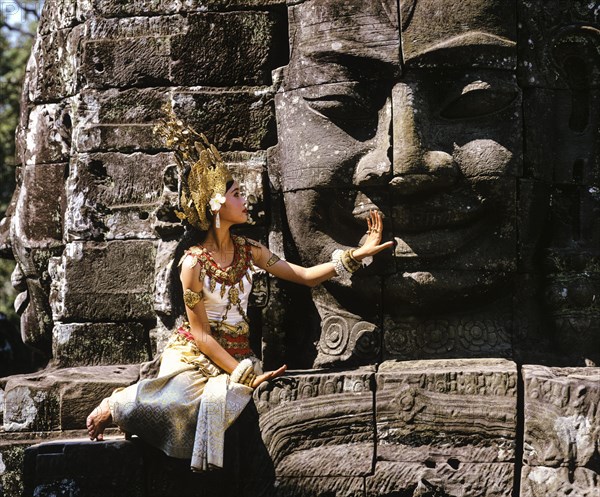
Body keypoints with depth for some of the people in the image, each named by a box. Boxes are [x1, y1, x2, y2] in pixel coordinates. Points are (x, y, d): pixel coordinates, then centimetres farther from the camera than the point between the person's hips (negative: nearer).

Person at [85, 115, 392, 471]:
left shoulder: (250, 251, 5)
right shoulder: (194, 262, -12)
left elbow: (307, 276, 7)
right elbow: (201, 333, -11)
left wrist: (360, 254, -2)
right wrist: (246, 374, -16)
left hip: (237, 354, 4)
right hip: (195, 355, -4)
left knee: (219, 398, -30)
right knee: (179, 397, -36)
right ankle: (113, 408, -3)